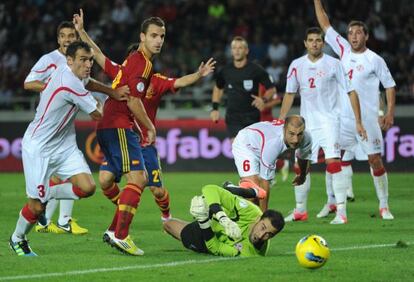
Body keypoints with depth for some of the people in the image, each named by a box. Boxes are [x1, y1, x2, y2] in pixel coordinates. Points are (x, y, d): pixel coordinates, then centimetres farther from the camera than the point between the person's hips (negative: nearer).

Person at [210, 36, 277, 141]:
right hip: (233, 117, 1)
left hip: (252, 117, -1)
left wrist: (264, 100, -19)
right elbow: (218, 88, 22)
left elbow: (271, 89, 1)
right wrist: (215, 108, 13)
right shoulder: (225, 71, 3)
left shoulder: (256, 70, -6)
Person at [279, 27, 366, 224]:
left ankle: (342, 212, -18)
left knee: (333, 162, -18)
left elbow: (351, 92, -3)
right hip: (306, 123, 4)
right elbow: (290, 94, 16)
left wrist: (358, 122, -7)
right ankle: (300, 211, 21)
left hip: (329, 121, -4)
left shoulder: (333, 64, -5)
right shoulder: (297, 65, 7)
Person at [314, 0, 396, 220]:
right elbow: (325, 25, 12)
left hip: (367, 119, -4)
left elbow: (390, 86, 1)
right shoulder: (344, 51, 7)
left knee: (375, 160, -4)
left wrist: (390, 113, -6)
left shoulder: (375, 60, -4)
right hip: (343, 118, 4)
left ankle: (384, 207, 4)